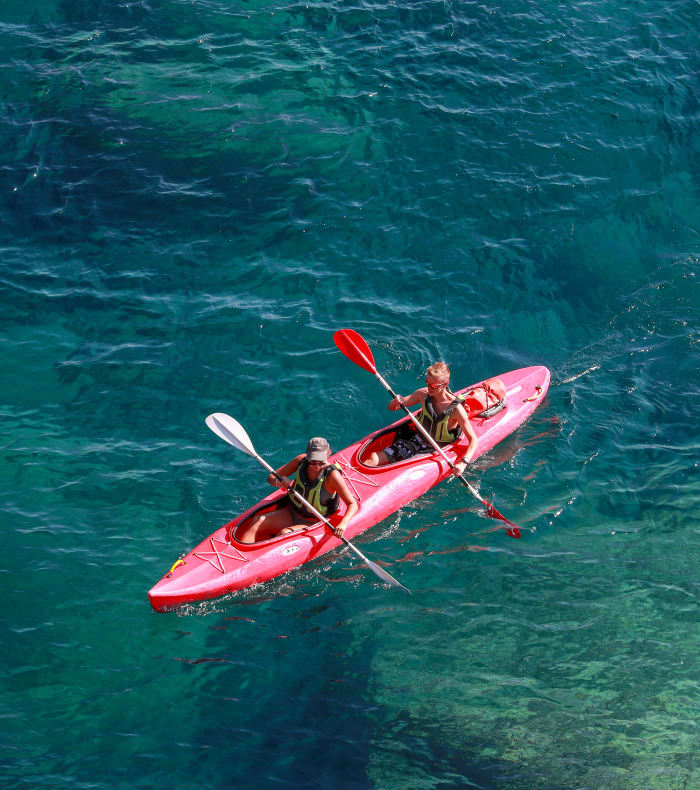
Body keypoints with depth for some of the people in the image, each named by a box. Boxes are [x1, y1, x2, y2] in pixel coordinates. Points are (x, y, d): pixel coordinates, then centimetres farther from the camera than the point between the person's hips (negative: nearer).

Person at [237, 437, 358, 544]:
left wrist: (343, 524, -37)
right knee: (257, 521, -16)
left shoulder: (332, 475, -22)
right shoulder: (302, 460, -9)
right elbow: (271, 478, -1)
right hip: (292, 514, 5)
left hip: (312, 523, -5)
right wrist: (279, 482, -26)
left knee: (283, 534, -30)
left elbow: (353, 504, -19)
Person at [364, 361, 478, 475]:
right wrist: (396, 402, -21)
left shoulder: (456, 409, -21)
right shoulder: (423, 394, -7)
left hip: (433, 452, -4)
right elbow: (391, 407, 4)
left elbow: (473, 440, -17)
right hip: (414, 441, 5)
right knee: (373, 459, -12)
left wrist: (463, 463, -32)